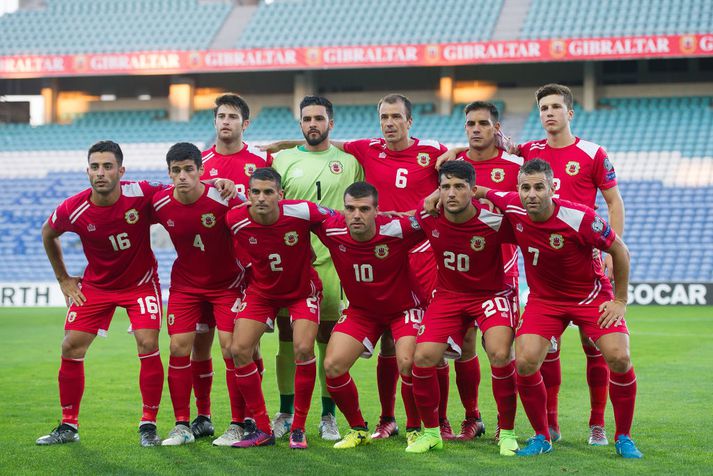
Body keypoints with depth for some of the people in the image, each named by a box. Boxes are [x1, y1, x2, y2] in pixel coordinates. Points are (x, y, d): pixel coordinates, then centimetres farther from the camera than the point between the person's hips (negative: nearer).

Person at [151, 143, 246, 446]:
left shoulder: (223, 199, -23)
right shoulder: (160, 204, -14)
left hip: (227, 282, -3)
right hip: (185, 283, 3)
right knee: (179, 347, -4)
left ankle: (238, 425, -1)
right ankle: (182, 425, 6)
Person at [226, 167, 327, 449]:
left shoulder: (301, 212, -28)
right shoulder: (236, 221, -22)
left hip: (302, 289, -2)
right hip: (261, 291, 2)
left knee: (303, 349, -20)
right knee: (239, 350, -11)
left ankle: (298, 429, -3)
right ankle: (262, 429, 1)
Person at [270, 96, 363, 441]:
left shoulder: (349, 162, 7)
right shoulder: (283, 160, 9)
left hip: (331, 261, -1)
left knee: (329, 338, 2)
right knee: (288, 336, 4)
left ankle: (328, 416, 10)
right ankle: (286, 413, 13)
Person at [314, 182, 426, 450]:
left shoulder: (396, 230, -29)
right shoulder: (332, 231, -20)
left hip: (403, 307, -4)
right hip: (360, 310, 4)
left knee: (407, 363, -25)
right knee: (332, 366, -9)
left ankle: (414, 430, -1)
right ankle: (358, 430, 12)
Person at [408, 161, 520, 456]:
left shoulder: (493, 222, -23)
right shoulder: (427, 217, -14)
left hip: (491, 293, -3)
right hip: (448, 295, 3)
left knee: (500, 354, -26)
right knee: (422, 358, -13)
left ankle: (507, 432, -7)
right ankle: (431, 432, 9)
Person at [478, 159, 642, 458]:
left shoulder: (580, 217, -26)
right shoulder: (513, 208, -15)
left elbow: (619, 250, -11)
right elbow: (480, 192, 9)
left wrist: (620, 300, -8)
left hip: (591, 295, -3)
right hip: (544, 298, 3)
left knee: (619, 358, -19)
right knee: (525, 362, -17)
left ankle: (624, 437, 2)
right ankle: (542, 437, 4)